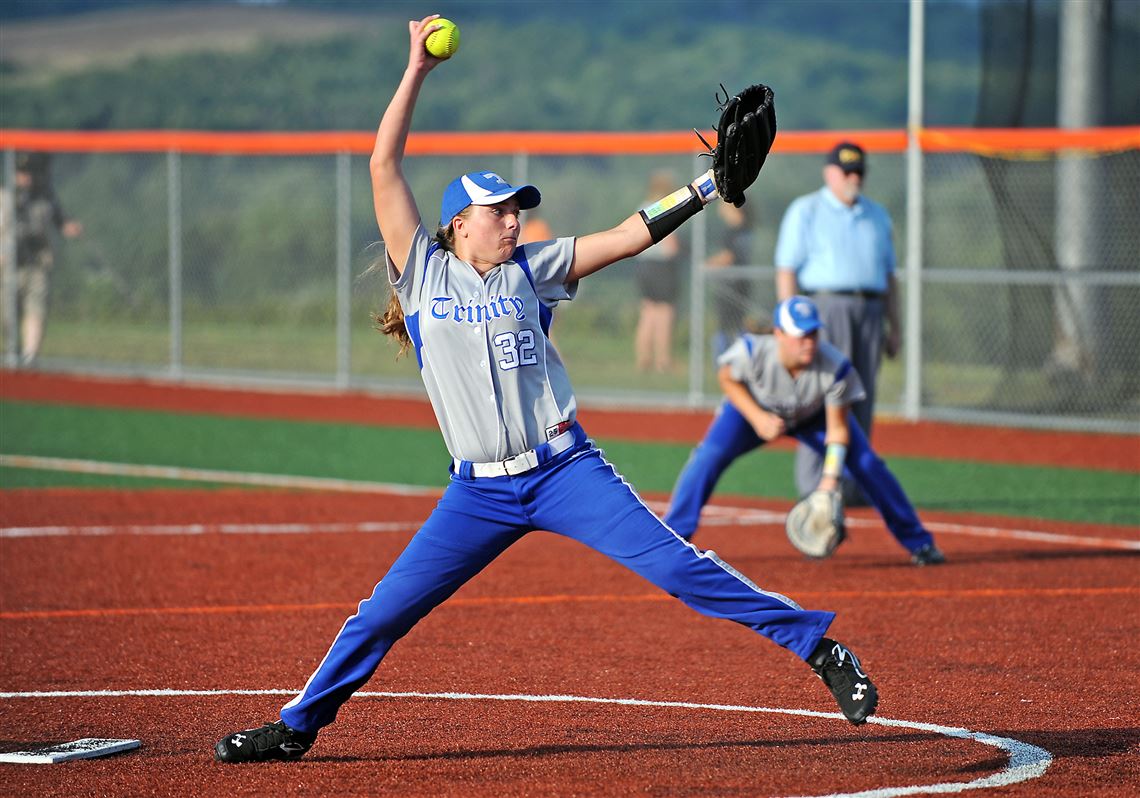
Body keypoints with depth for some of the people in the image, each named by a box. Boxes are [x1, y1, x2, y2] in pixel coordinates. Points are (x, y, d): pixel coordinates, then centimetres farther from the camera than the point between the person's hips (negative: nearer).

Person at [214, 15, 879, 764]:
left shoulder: (529, 270, 8)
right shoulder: (424, 272, 6)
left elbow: (625, 238, 5)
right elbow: (385, 167, 1)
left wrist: (706, 188, -3)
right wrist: (417, 69, 0)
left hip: (563, 470, 0)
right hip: (479, 492, 1)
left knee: (677, 564, -10)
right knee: (384, 612, 0)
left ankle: (817, 645, -7)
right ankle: (297, 726, 14)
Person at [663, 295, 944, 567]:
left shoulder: (835, 367, -36)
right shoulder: (751, 352, -38)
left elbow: (837, 428, -25)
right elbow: (728, 378, -15)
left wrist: (830, 478, -35)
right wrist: (757, 418, -28)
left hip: (816, 416, 1)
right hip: (753, 407, -1)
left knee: (866, 463, -10)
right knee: (709, 456, -23)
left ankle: (918, 541, 7)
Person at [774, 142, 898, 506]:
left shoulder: (877, 215, 19)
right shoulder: (805, 211, 3)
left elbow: (888, 275, 21)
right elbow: (786, 270, -4)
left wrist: (894, 327, 14)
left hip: (870, 311, 5)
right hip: (825, 307, -5)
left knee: (861, 401, 4)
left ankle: (852, 486, 9)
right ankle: (814, 488, -10)